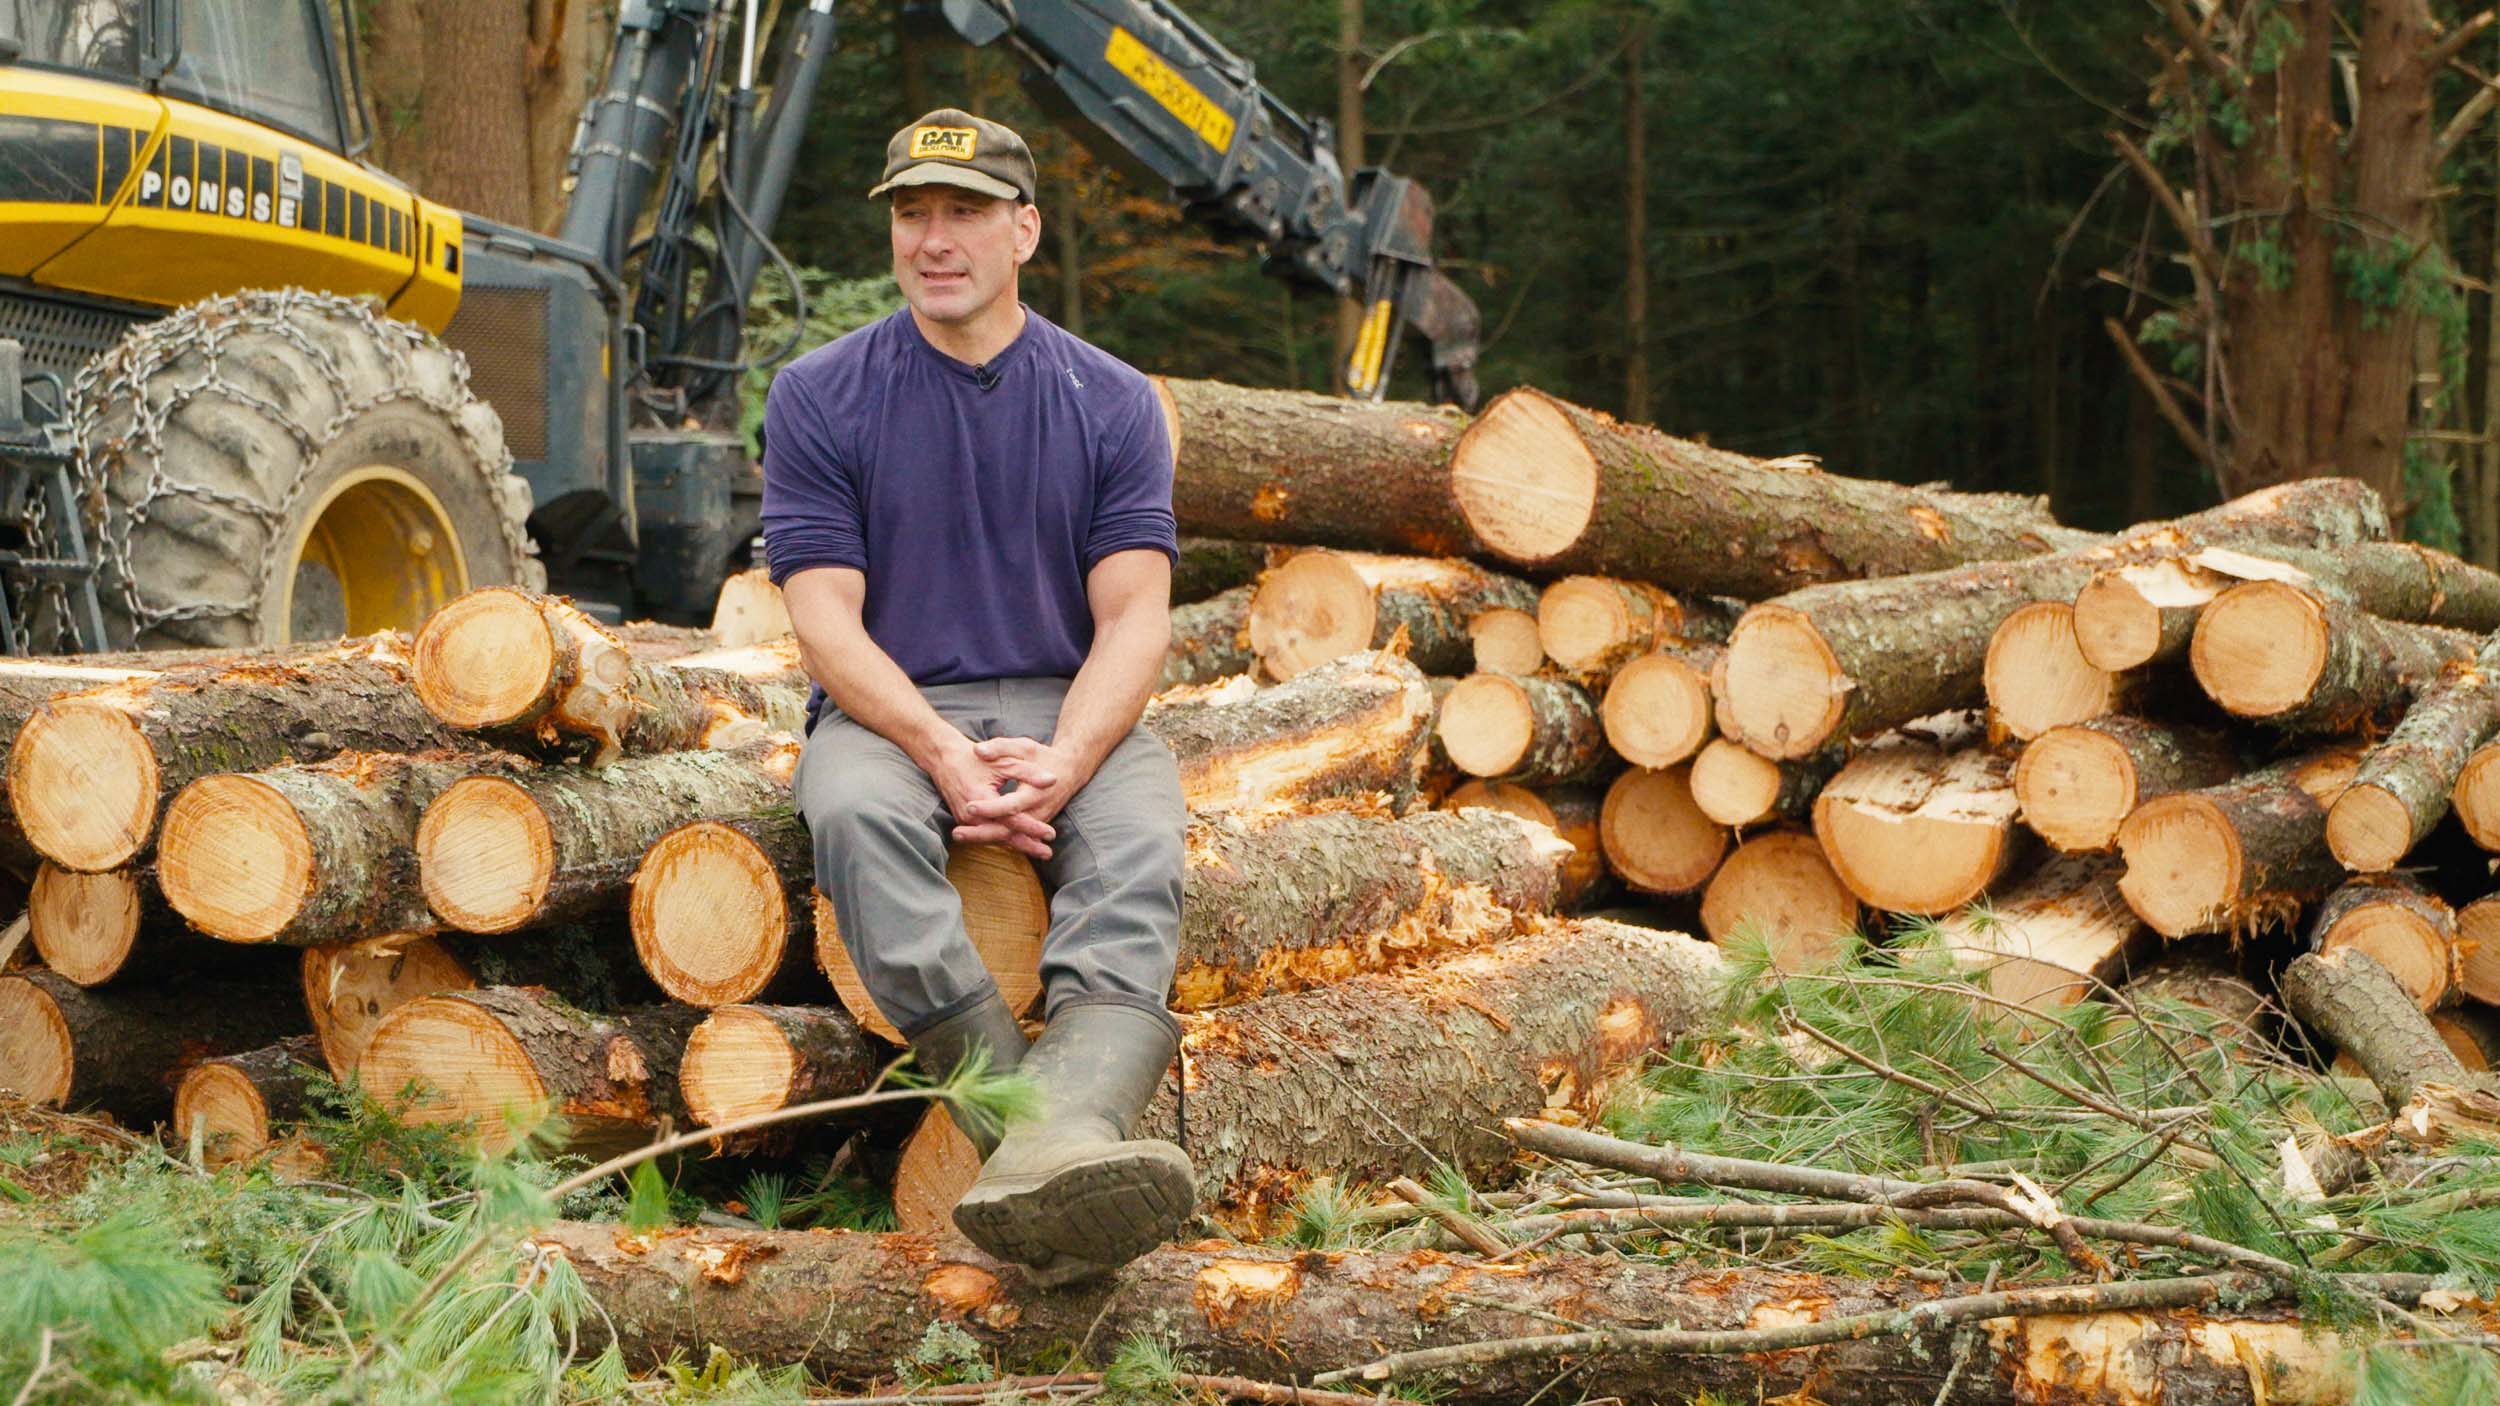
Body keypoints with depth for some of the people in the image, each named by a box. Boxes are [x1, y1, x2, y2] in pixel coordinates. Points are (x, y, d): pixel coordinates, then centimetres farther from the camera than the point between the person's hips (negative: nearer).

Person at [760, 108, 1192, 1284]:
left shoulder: (1111, 403, 10)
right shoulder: (819, 396, 6)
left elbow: (1135, 616, 0)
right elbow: (825, 615, -3)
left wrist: (1064, 762, -20)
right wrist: (942, 754, -21)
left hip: (1071, 712, 1)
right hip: (890, 711, 0)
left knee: (1137, 839, -34)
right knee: (855, 814, -37)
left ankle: (1061, 1147, -58)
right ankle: (1020, 1123, -45)